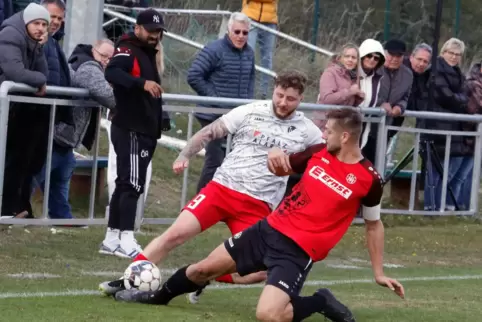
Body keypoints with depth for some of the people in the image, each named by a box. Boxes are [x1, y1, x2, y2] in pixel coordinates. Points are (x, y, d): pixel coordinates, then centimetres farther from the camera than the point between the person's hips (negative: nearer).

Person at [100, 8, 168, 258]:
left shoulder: (149, 53, 19)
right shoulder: (127, 51, -12)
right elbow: (111, 73, -32)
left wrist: (157, 125, 21)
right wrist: (142, 83, -44)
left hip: (145, 130, 10)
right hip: (130, 129, -10)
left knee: (126, 185, 12)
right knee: (132, 184, -13)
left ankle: (112, 240, 16)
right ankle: (126, 241, -16)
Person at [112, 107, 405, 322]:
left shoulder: (368, 179, -12)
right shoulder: (319, 153, 0)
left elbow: (374, 224, 4)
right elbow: (280, 168, 16)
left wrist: (379, 273, 6)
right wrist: (276, 156, -9)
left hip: (298, 252, -5)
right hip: (270, 230, 5)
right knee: (202, 269, 13)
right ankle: (158, 296, 42)